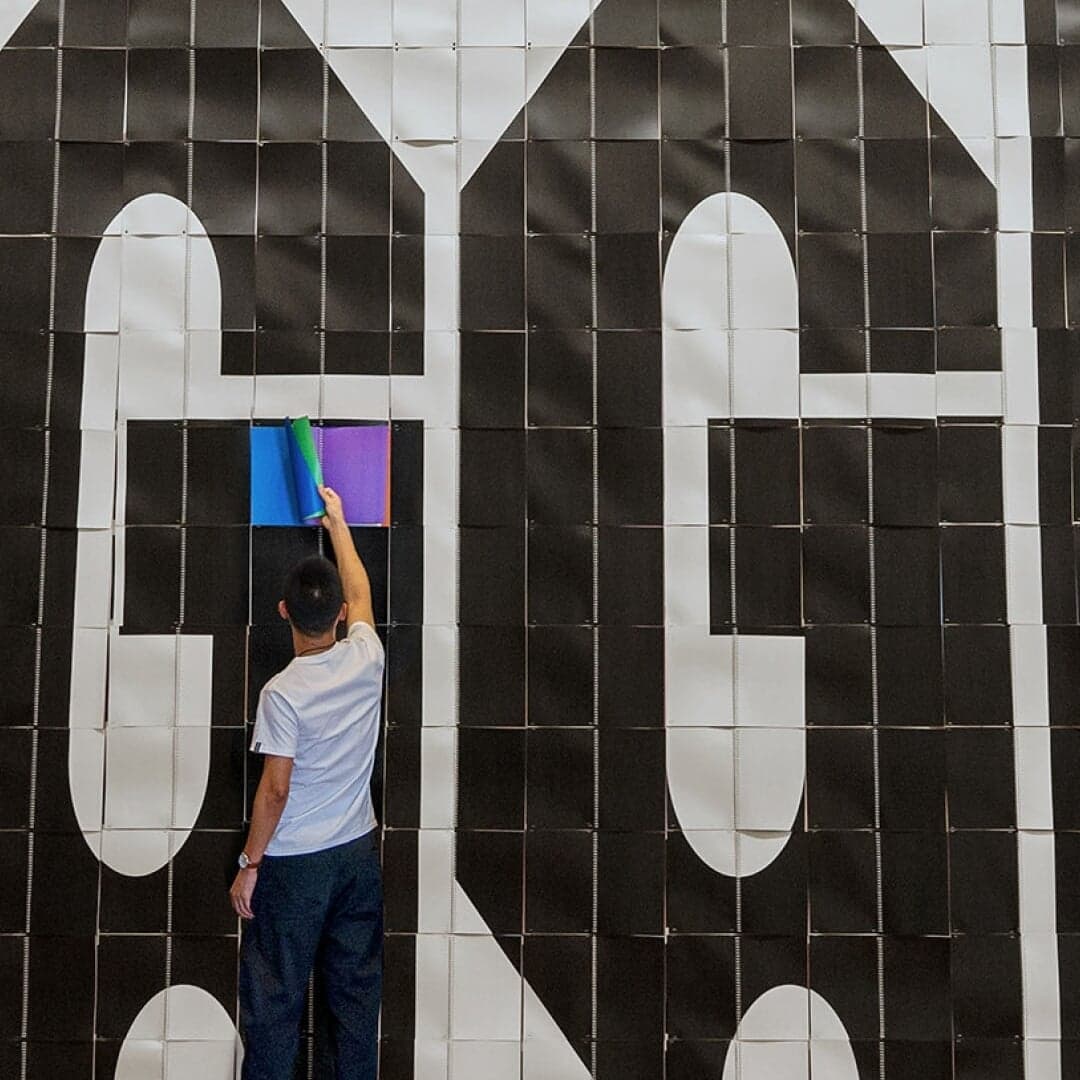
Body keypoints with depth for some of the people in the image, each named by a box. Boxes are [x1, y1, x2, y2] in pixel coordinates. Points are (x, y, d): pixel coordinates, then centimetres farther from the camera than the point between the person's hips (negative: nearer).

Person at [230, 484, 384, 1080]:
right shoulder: (367, 658, -7)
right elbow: (361, 593, 12)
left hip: (294, 863, -5)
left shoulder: (282, 692, -20)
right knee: (356, 985, 15)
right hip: (359, 851, 5)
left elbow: (275, 790, -18)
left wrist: (249, 864, -6)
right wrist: (337, 522, 23)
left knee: (274, 994, 8)